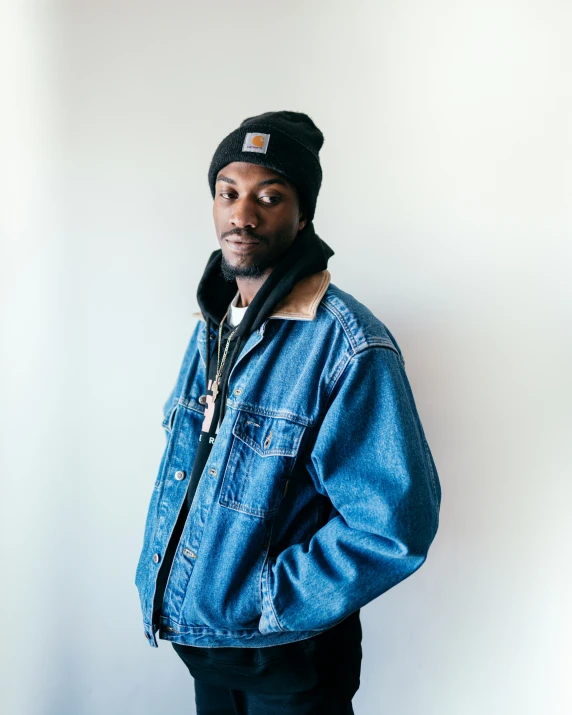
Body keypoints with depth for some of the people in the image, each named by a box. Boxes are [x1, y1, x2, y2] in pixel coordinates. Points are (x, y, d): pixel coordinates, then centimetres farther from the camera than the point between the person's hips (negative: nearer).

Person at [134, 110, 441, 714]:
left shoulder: (349, 349, -23)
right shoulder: (212, 325, 3)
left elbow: (394, 525, -25)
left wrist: (264, 606, -20)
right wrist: (158, 581, 3)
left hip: (286, 662, -6)